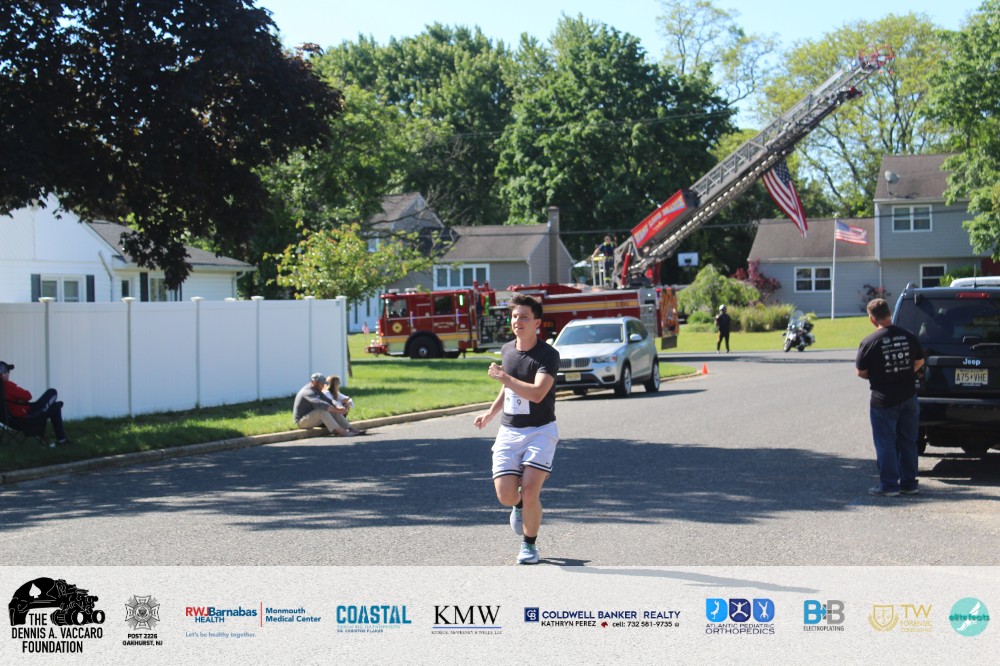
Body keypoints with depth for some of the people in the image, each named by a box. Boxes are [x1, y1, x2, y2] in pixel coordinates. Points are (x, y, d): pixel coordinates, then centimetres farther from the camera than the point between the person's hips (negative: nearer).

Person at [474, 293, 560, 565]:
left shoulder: (548, 355, -12)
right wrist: (491, 413, 21)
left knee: (530, 488, -19)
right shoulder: (507, 350, 8)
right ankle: (522, 504, 28)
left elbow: (537, 393, -28)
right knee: (506, 495, -10)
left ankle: (529, 545, 6)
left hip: (540, 431, -5)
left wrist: (503, 377, -27)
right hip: (509, 431, 5)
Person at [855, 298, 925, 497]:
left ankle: (889, 485, 5)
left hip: (884, 400, -5)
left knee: (885, 443, 3)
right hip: (908, 397, 5)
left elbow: (861, 372, -6)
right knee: (908, 442, 13)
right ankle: (909, 483, 19)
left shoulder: (869, 342, -13)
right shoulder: (909, 337, 1)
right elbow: (919, 361, 15)